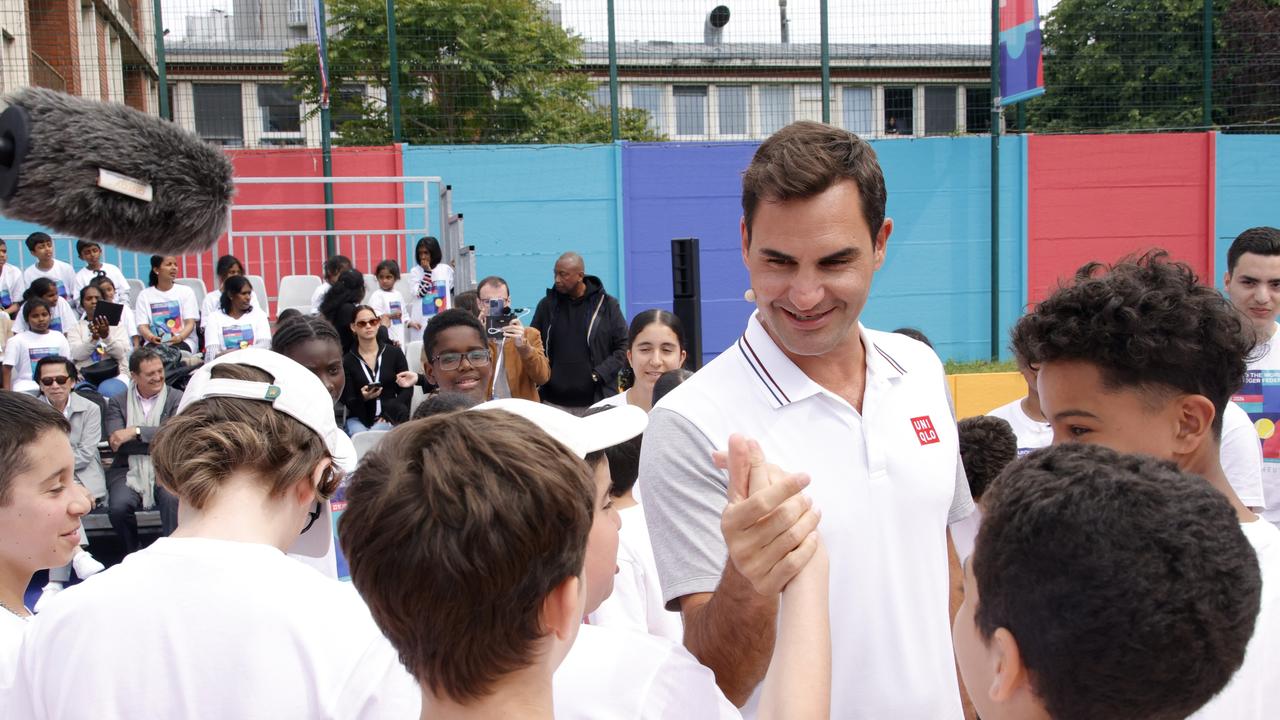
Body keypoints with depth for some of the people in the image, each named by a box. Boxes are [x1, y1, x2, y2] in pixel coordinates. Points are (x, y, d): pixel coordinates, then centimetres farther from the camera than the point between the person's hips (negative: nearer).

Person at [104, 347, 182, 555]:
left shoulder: (176, 398, 7)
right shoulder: (118, 402, 9)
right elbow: (115, 442, -5)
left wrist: (136, 431, -16)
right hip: (128, 470, 1)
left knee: (173, 499, -32)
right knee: (118, 506, -26)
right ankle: (133, 553, 1)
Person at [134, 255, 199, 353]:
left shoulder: (186, 291, 12)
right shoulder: (144, 295, 13)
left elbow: (190, 323, 2)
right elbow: (142, 326, 3)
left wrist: (179, 337, -21)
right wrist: (151, 337, -22)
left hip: (182, 341, 0)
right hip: (155, 342, 1)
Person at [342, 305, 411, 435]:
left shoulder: (395, 353, 1)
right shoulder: (347, 361, 0)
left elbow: (407, 389, 3)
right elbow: (348, 400, 0)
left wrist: (389, 414, -9)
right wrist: (362, 398, -23)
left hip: (389, 416, 0)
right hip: (359, 418, 0)